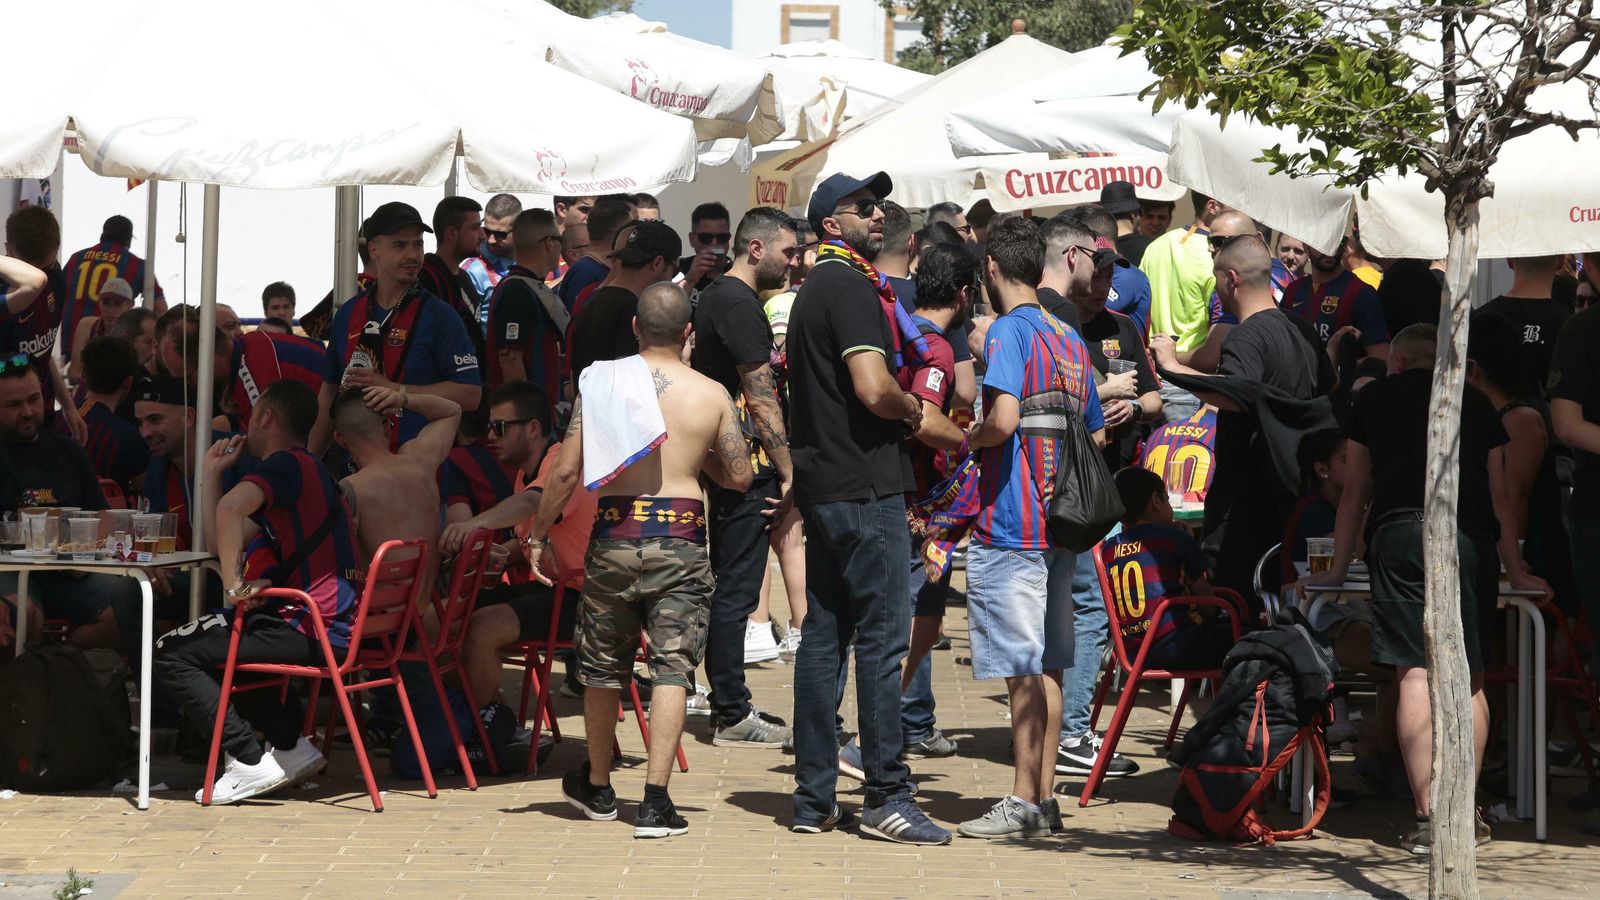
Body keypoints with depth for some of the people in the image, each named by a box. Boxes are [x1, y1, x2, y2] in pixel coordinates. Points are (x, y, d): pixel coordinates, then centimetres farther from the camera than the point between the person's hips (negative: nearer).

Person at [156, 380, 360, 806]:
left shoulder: (288, 464, -9)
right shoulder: (307, 469, 24)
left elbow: (230, 508, -31)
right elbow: (220, 539, 24)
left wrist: (234, 584, -23)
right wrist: (212, 473, 23)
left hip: (311, 628, -10)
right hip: (332, 625, 10)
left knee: (171, 653, -8)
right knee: (227, 638, 34)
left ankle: (249, 761, -12)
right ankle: (291, 746, 20)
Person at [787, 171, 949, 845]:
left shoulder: (814, 289, 19)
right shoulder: (851, 287, -12)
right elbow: (873, 390, -22)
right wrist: (911, 407, -4)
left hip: (821, 483, 10)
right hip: (864, 485, -10)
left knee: (823, 635, 10)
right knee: (882, 637, -7)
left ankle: (814, 797, 12)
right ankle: (886, 796, -6)